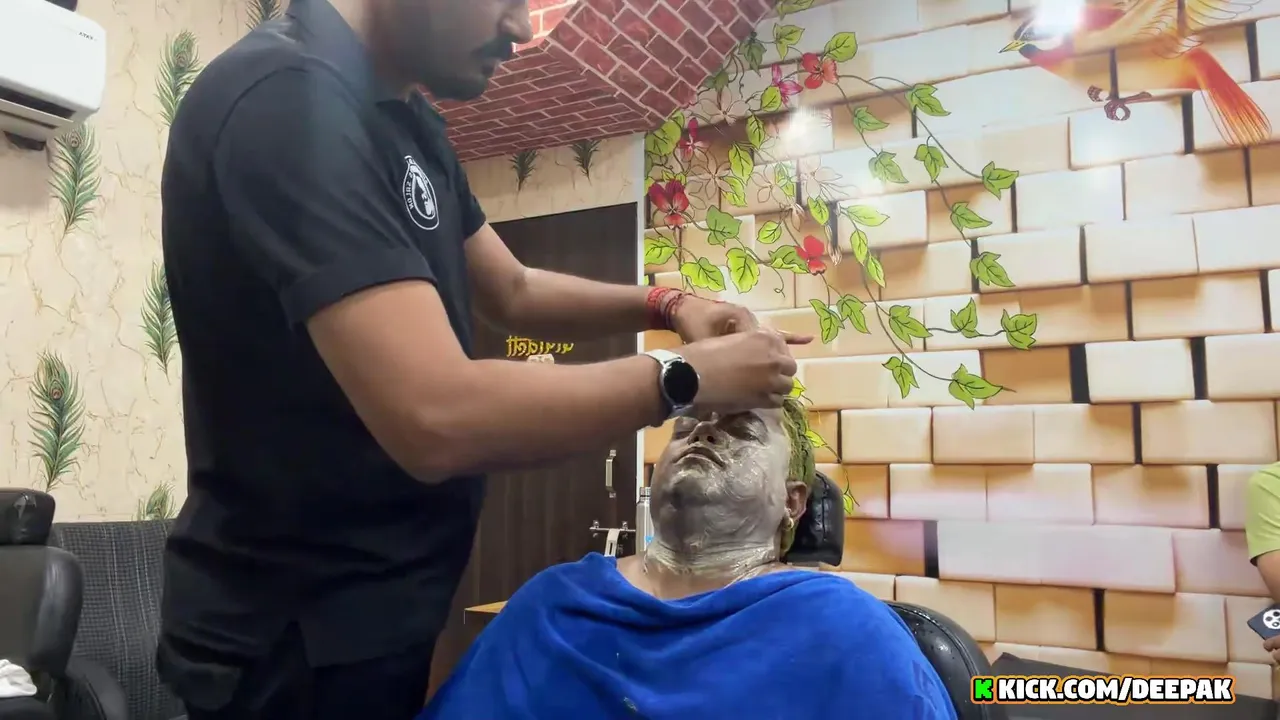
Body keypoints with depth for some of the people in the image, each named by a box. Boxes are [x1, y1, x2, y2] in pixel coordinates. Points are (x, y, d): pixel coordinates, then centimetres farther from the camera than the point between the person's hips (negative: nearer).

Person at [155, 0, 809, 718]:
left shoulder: (406, 118, 6)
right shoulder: (287, 98, -25)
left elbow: (512, 291, 16)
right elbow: (439, 419, -34)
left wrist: (666, 306, 1)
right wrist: (685, 378, -21)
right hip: (297, 627, -9)